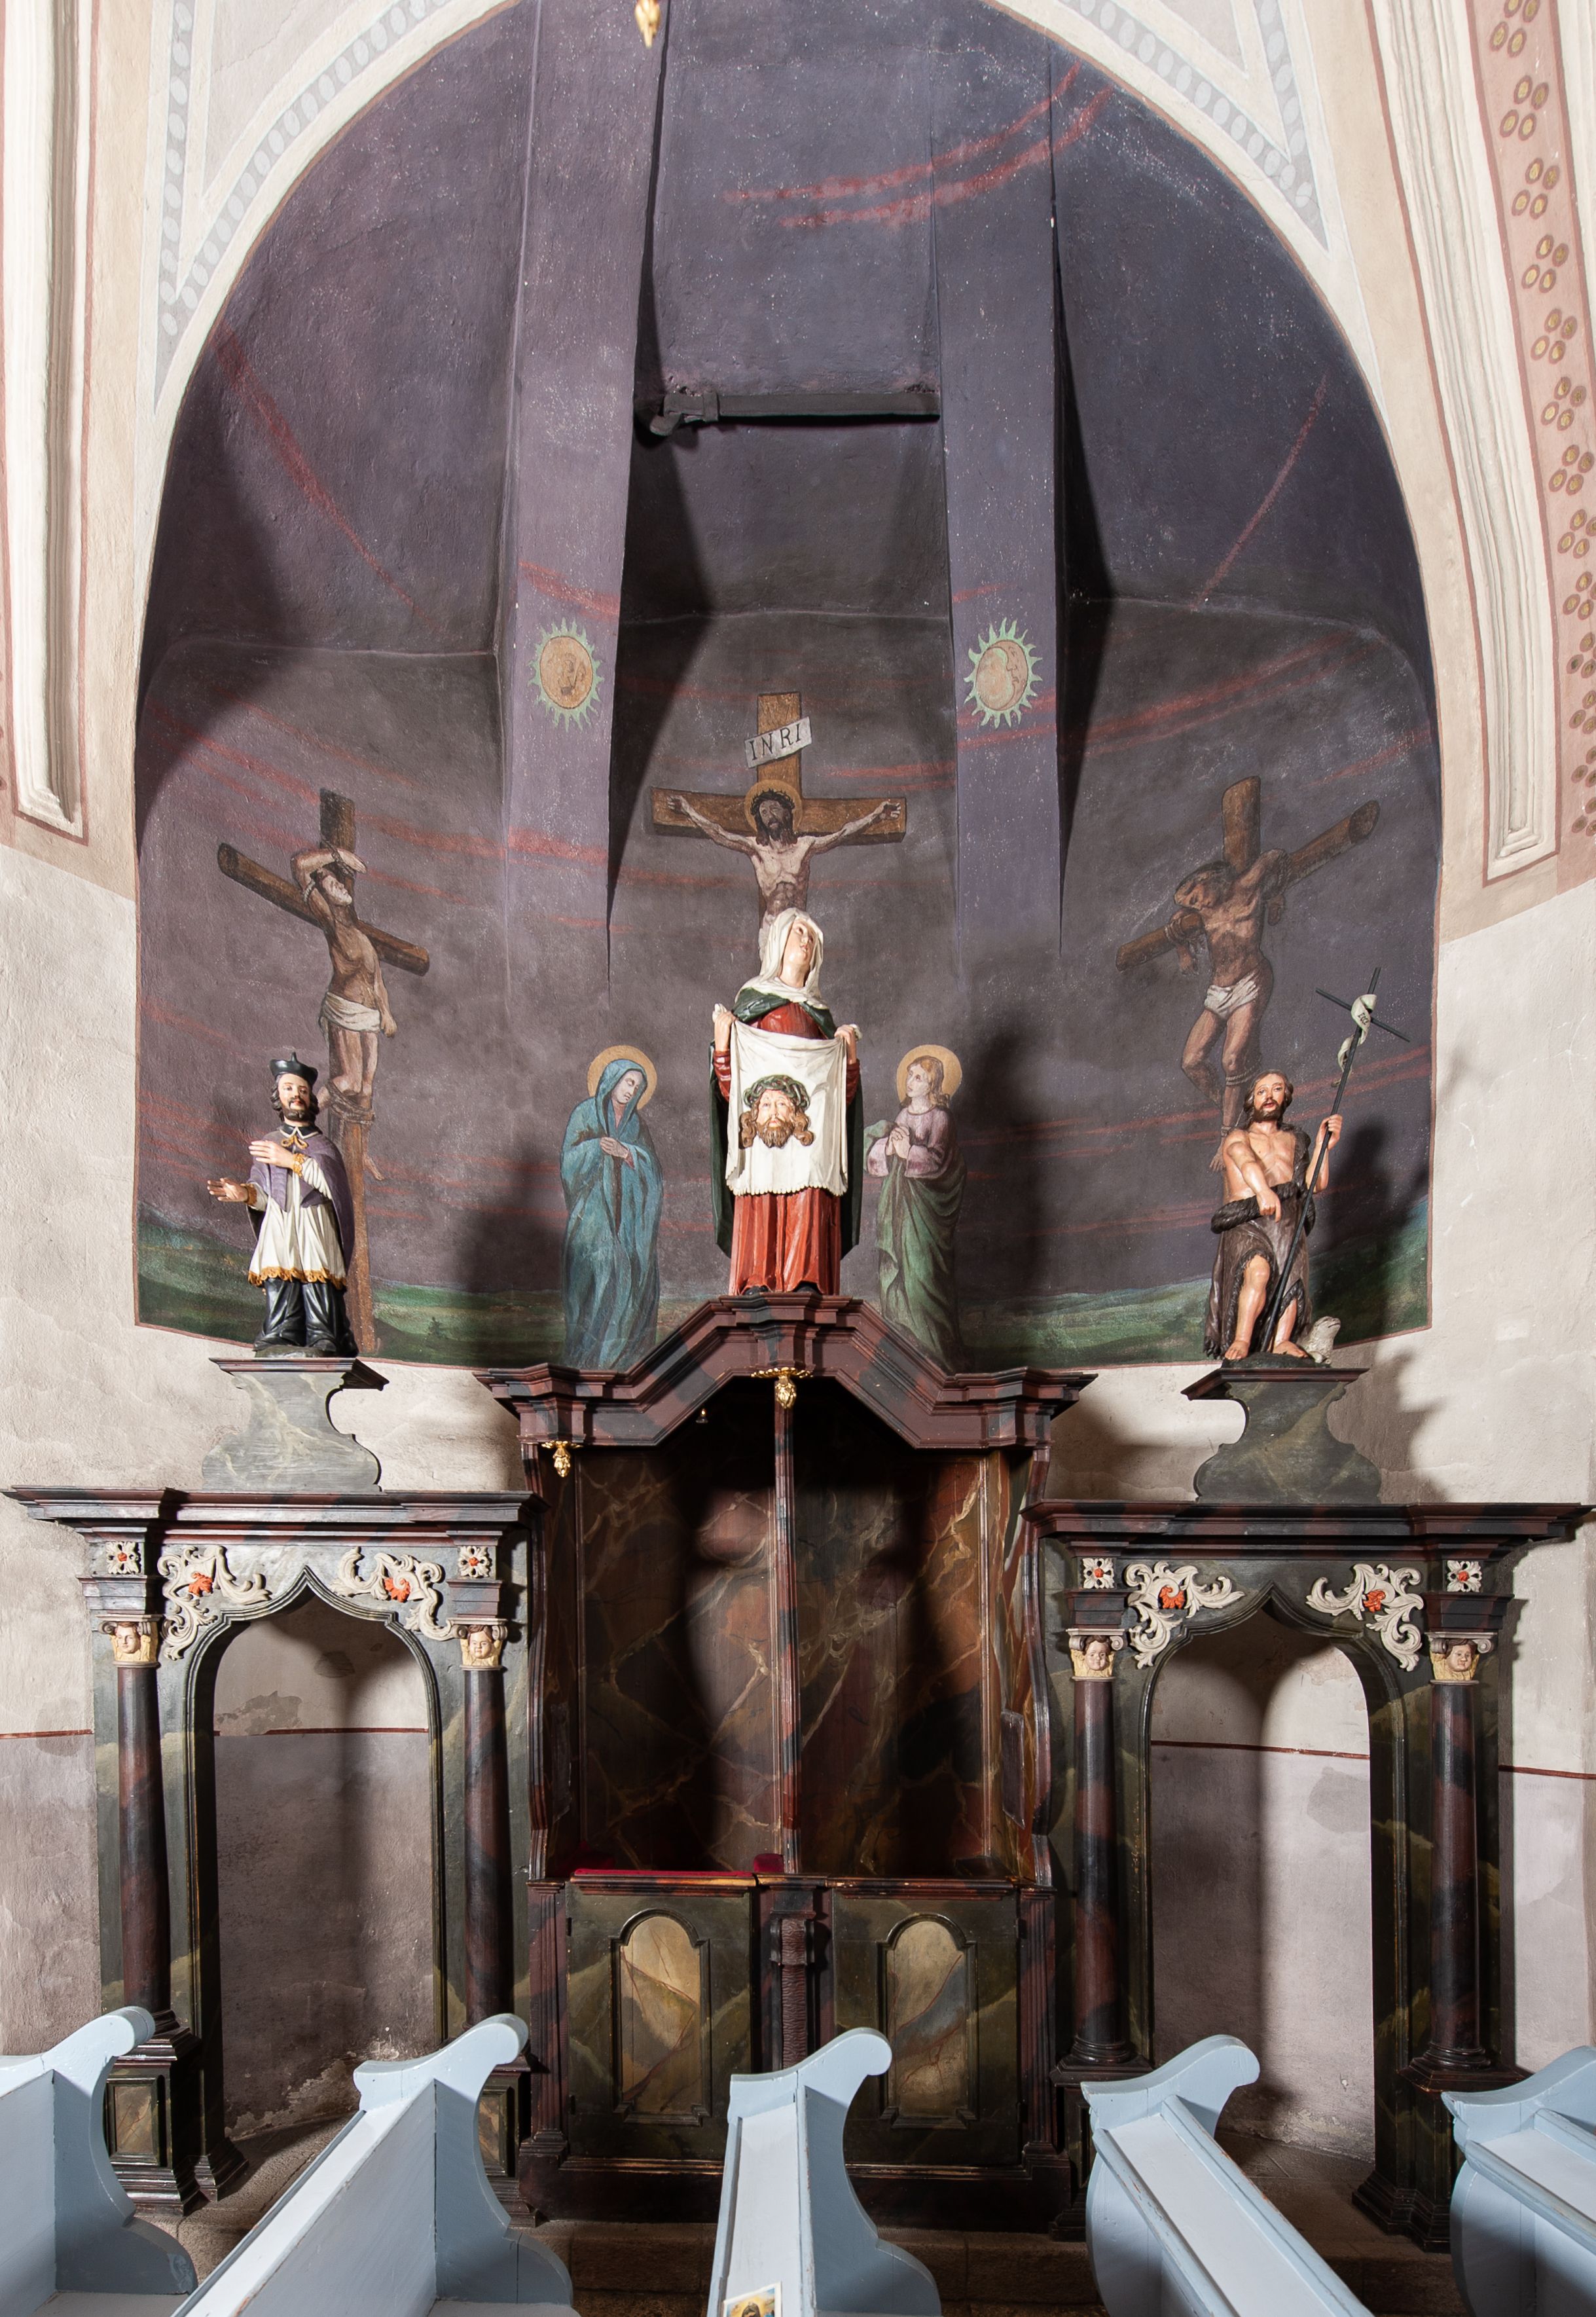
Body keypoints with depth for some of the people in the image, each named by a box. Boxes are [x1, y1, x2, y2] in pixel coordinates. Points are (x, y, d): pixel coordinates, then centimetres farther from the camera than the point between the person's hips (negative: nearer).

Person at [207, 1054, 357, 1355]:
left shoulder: (324, 1146, 20)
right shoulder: (265, 1146, 24)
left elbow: (333, 1185, -1)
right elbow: (264, 1194, 12)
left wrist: (292, 1161, -4)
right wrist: (247, 1194, -10)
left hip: (317, 1235, -1)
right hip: (279, 1234, 1)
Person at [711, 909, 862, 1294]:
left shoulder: (819, 1013, 23)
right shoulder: (751, 1000, 12)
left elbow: (842, 1094, 16)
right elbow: (730, 1089, 2)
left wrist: (850, 1054, 3)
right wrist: (721, 1041, -11)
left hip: (810, 1152, 3)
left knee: (808, 1242, -7)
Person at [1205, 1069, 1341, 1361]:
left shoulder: (1293, 1140, 30)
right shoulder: (1238, 1138, 16)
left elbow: (1316, 1184, 17)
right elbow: (1247, 1163, -10)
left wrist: (1324, 1146, 4)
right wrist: (1263, 1192, -32)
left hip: (1288, 1220, 3)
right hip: (1245, 1222, -3)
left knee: (1290, 1275, -26)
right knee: (1258, 1269, -32)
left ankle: (1282, 1341, -38)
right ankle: (1241, 1341, -36)